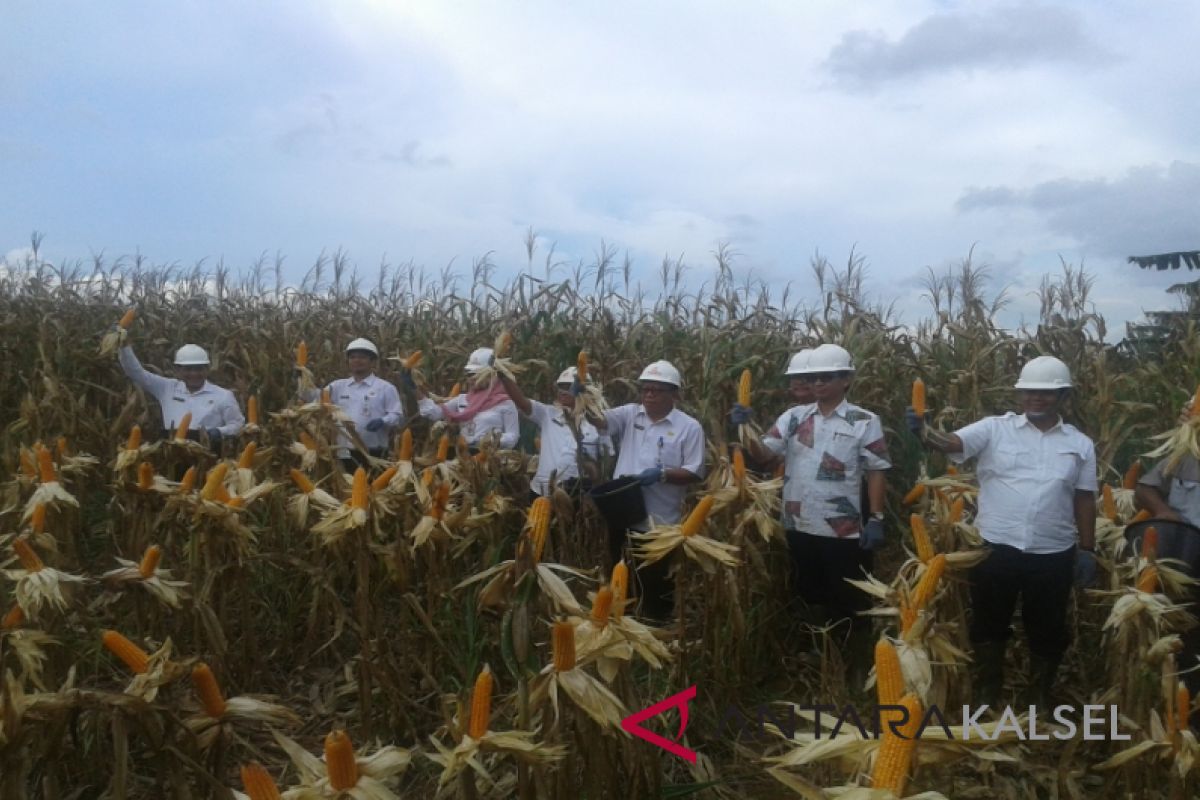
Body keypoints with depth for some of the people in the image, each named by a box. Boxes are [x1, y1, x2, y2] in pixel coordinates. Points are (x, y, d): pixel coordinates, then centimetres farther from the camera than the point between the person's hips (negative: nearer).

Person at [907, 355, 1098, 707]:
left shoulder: (1080, 444, 5)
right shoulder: (995, 429, -4)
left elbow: (1085, 500, 8)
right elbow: (951, 443, -19)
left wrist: (1088, 549, 6)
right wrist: (923, 431, -40)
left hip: (1054, 555, 2)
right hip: (996, 549, -1)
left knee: (1047, 630, 17)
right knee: (988, 627, 13)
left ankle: (1043, 700, 38)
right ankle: (987, 699, 33)